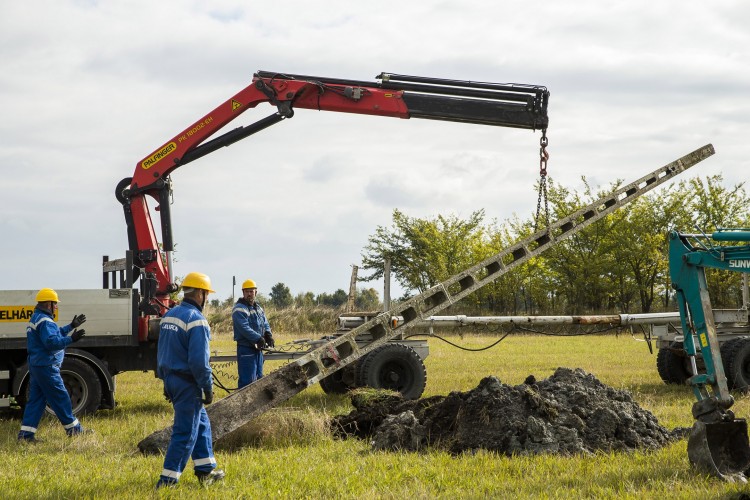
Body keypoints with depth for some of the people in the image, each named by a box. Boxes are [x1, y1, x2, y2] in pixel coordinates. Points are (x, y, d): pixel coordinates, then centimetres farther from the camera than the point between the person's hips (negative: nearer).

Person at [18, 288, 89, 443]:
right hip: (46, 367, -10)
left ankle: (26, 433, 4)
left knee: (35, 399, 9)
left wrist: (71, 326, 26)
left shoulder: (35, 318, 18)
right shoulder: (45, 321, -17)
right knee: (60, 397, -1)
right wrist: (71, 339, -30)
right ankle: (73, 429, 8)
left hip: (35, 365, 10)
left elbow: (56, 333, 25)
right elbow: (51, 342, -28)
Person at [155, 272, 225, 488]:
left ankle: (205, 470, 26)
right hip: (188, 383, -9)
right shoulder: (196, 320, -18)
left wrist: (166, 381, 21)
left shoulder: (169, 315, 10)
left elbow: (161, 352, 15)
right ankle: (167, 479, -2)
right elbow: (199, 360, -21)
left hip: (171, 379, 9)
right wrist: (208, 387, -13)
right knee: (185, 432, -3)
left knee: (201, 423, 20)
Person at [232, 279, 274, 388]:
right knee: (247, 380, -11)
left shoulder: (258, 308, 15)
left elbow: (265, 324, 13)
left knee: (258, 377, 17)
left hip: (258, 349, 9)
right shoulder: (239, 309, -13)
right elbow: (244, 328, -23)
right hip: (246, 349, -9)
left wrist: (268, 335, -8)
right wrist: (259, 339, -27)